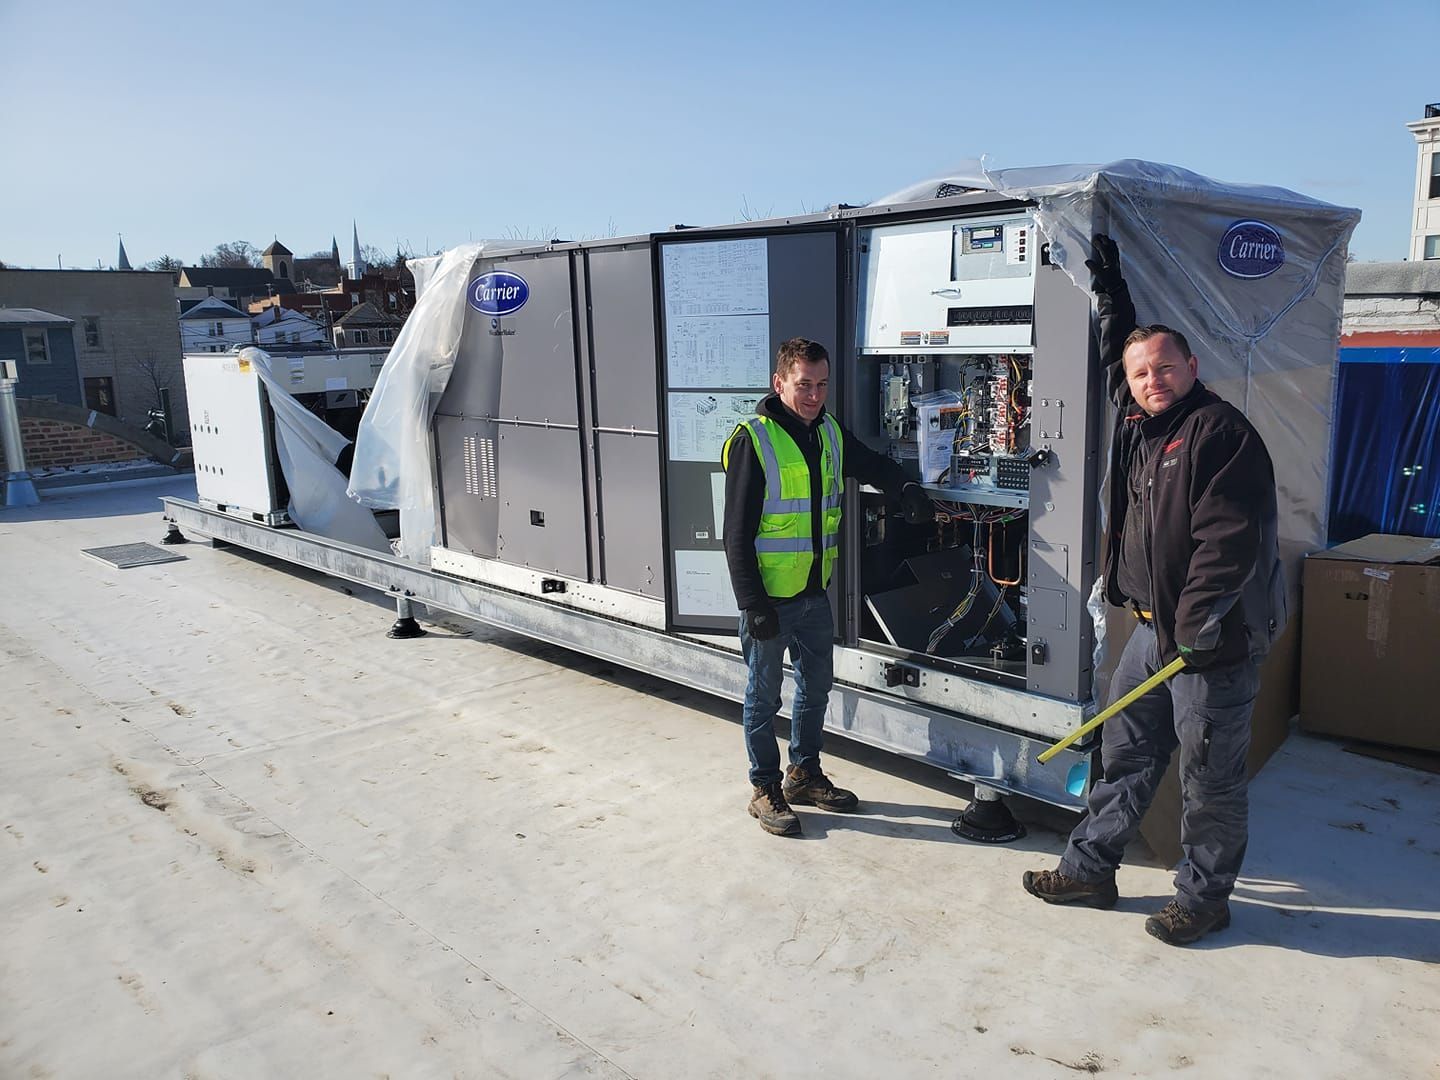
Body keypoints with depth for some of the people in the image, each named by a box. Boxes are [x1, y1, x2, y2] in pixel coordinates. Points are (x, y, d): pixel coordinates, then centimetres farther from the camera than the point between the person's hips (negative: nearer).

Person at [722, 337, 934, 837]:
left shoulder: (829, 432, 4)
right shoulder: (753, 440, -16)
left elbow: (872, 465, 20)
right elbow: (737, 534, -17)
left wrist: (907, 491, -2)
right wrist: (754, 604, -19)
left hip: (815, 591, 7)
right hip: (770, 595, -7)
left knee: (816, 686, 18)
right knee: (764, 695, 7)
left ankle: (805, 774, 36)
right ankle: (765, 788, 23)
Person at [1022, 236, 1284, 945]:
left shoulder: (1221, 432, -16)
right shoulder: (1136, 422, 10)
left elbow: (1229, 537, -23)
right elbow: (1118, 356, 31)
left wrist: (1196, 624, -25)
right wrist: (1109, 292, 31)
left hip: (1215, 638, -9)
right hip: (1152, 627, 9)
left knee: (1209, 777, 5)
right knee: (1124, 753, 16)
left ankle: (1204, 898, 22)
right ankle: (1089, 869, 28)